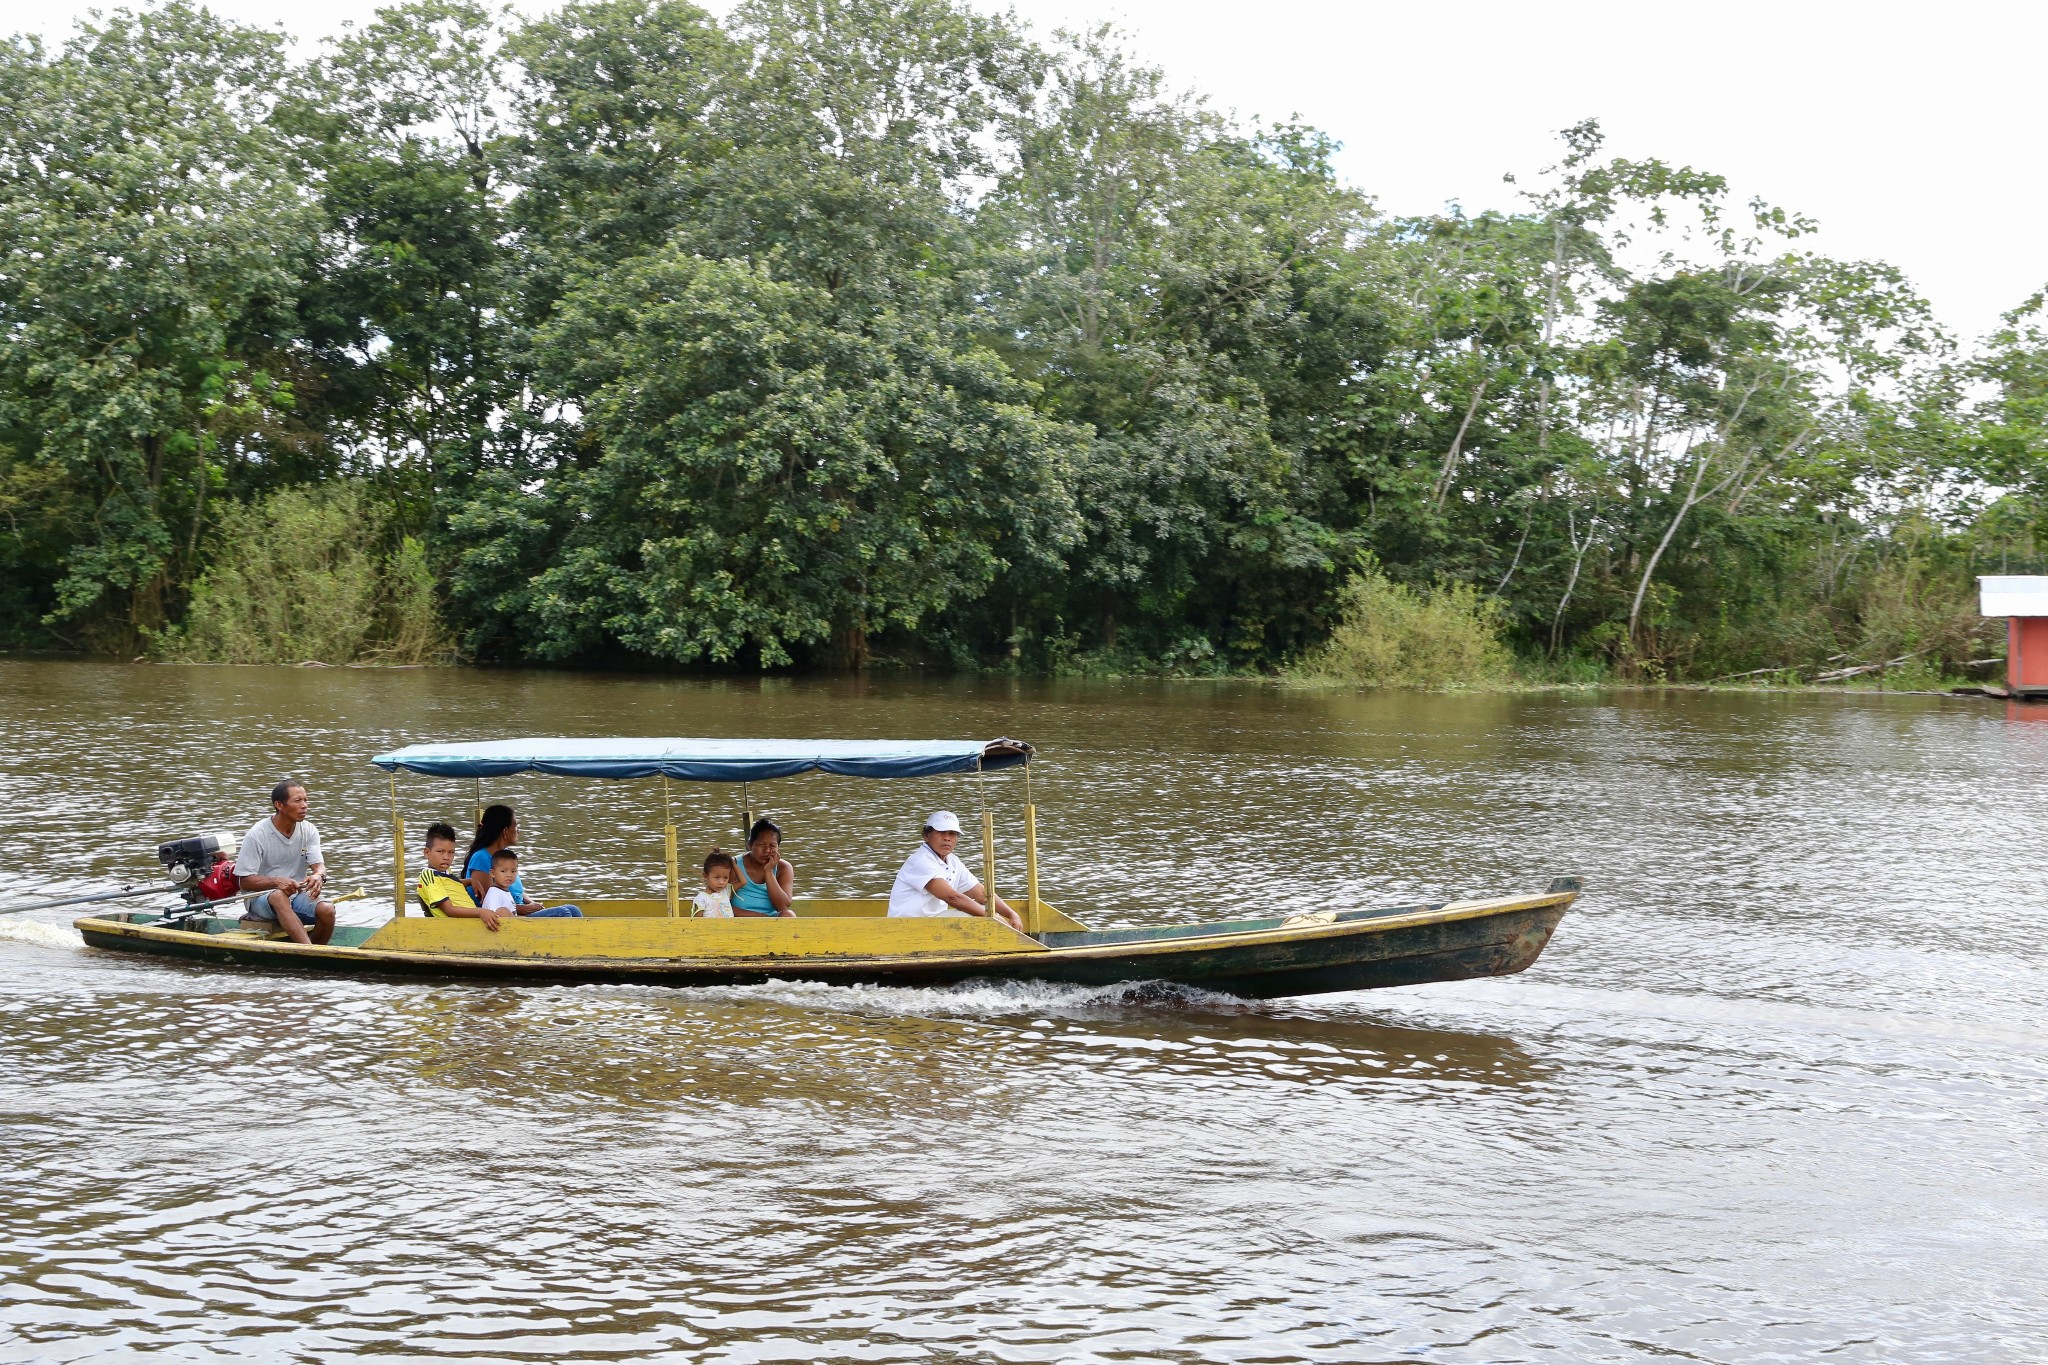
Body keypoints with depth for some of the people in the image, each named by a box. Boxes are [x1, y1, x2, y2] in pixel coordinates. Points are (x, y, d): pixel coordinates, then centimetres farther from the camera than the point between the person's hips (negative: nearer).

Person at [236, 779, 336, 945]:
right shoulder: (257, 835, -10)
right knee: (278, 896, -39)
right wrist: (277, 881, -30)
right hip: (261, 898, -4)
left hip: (297, 895, 4)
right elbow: (245, 881, -11)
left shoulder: (309, 831, 5)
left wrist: (318, 876, -29)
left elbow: (319, 865, -3)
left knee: (327, 910, -27)